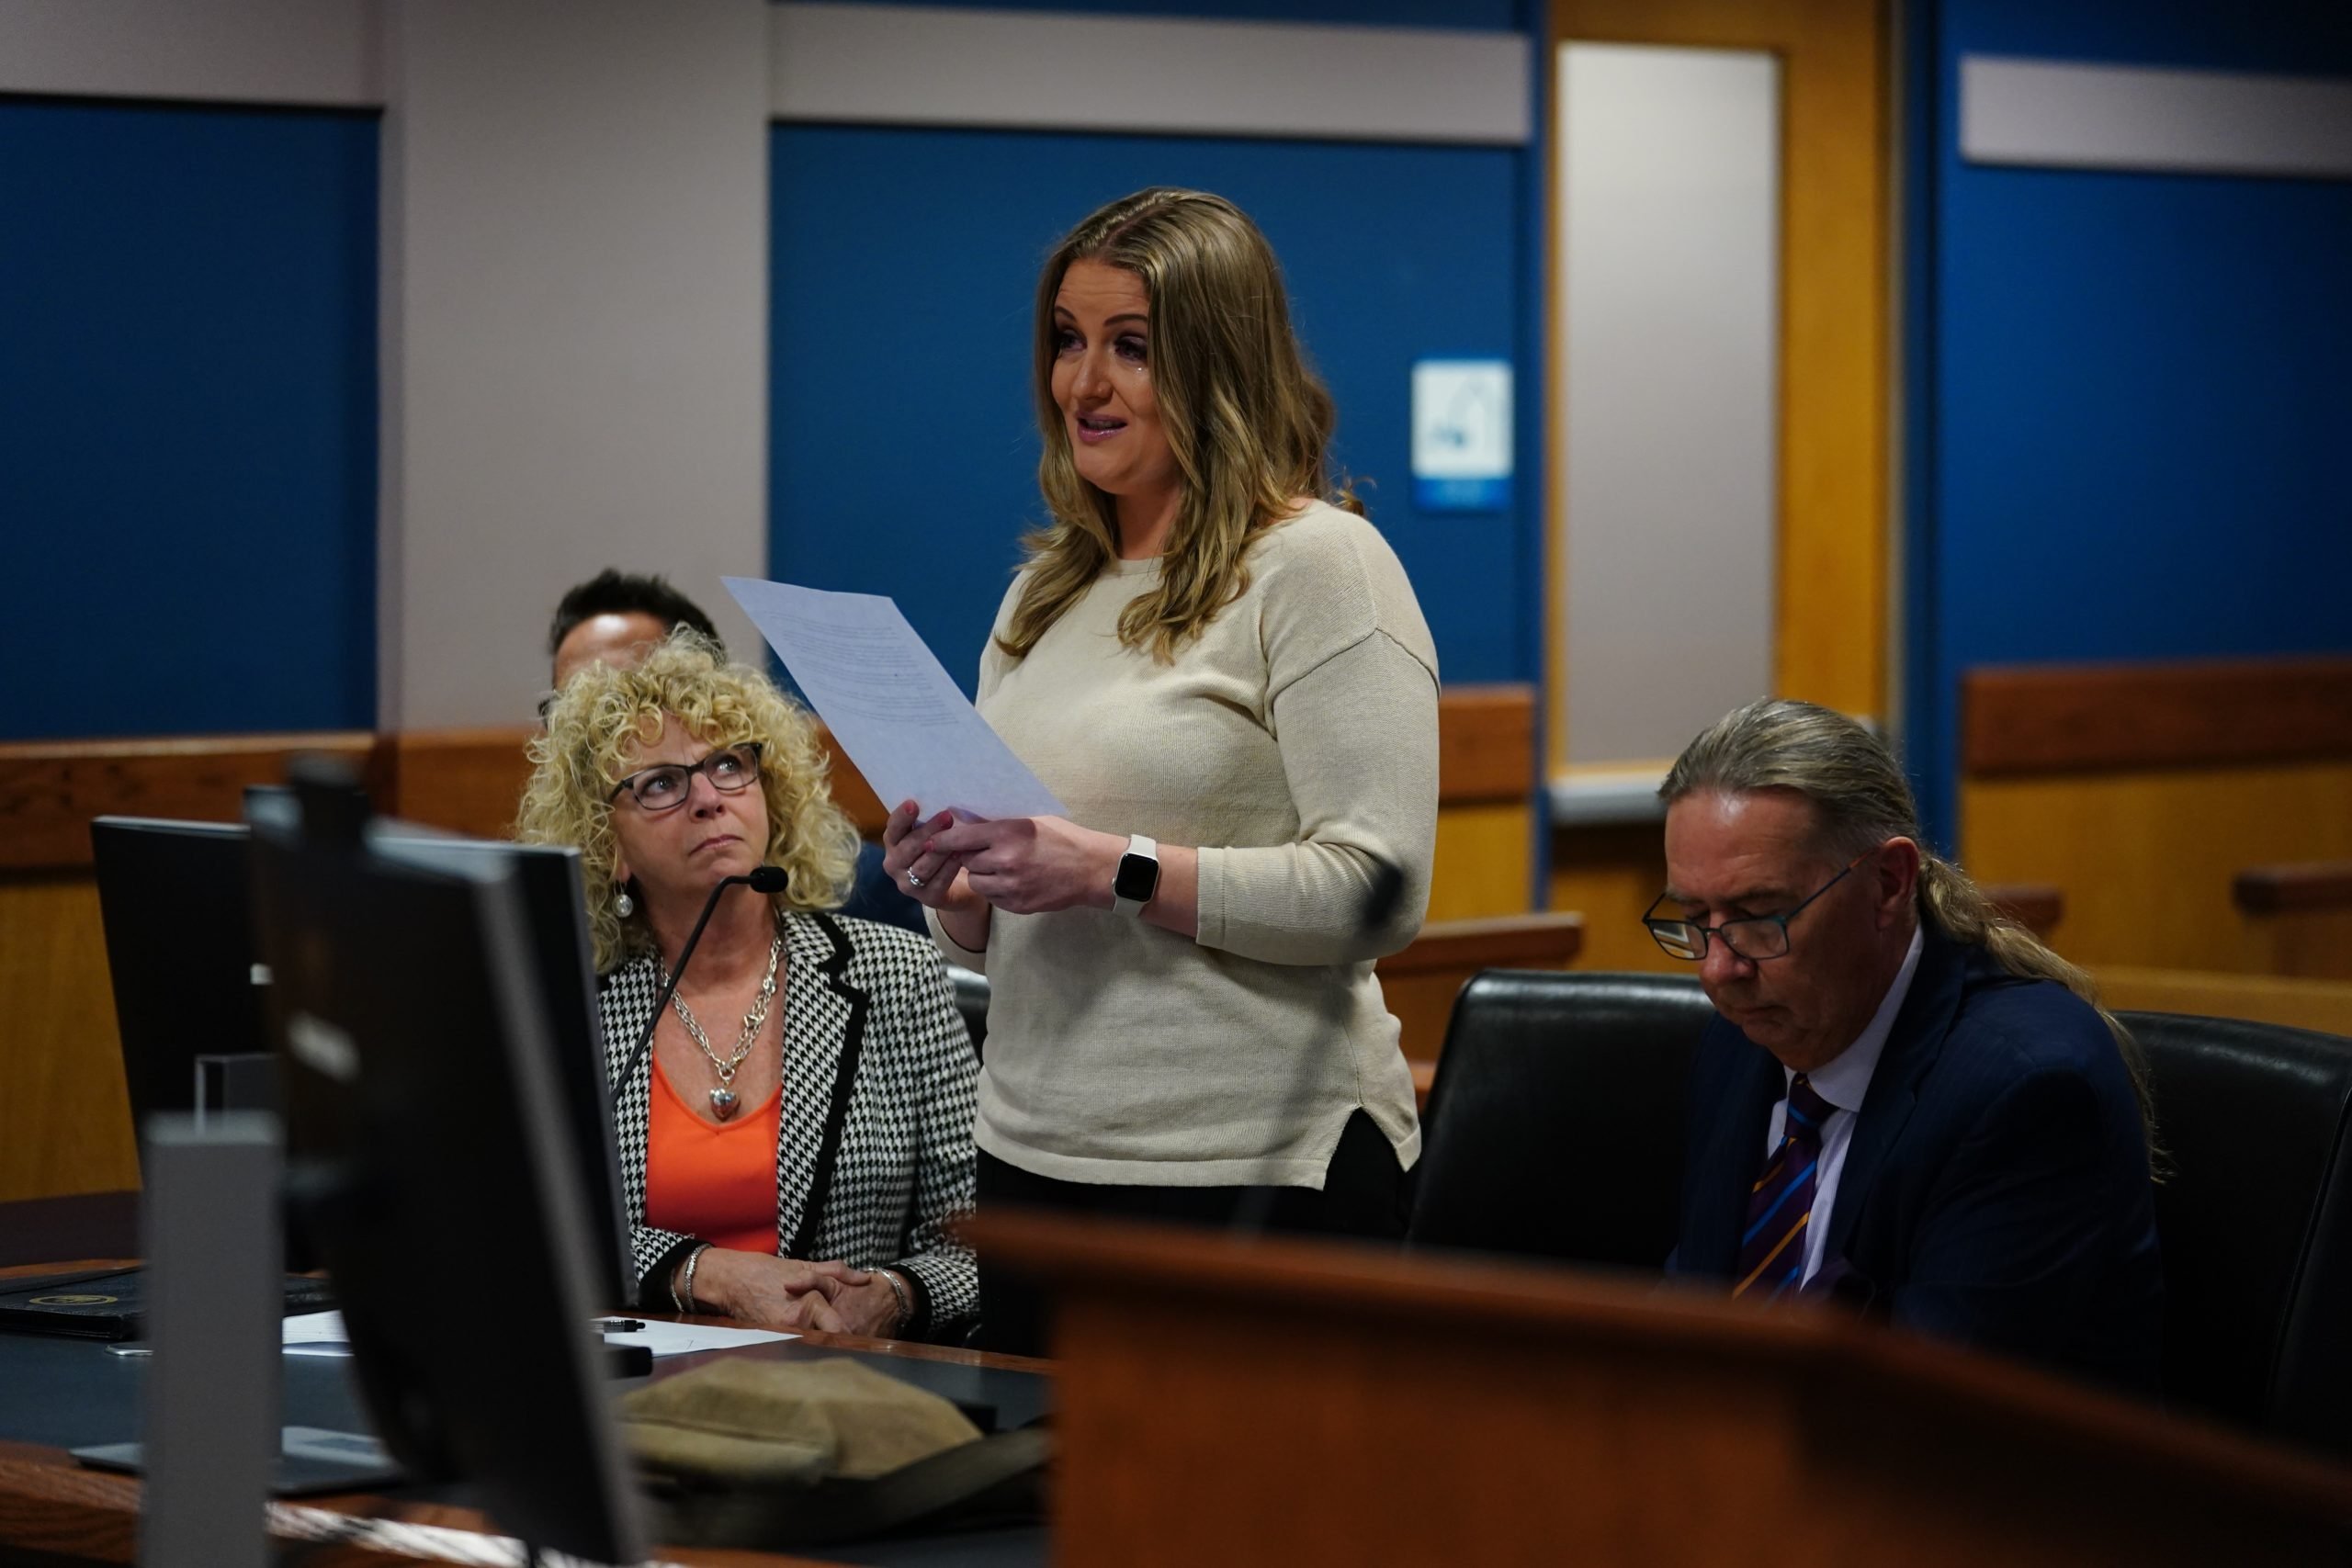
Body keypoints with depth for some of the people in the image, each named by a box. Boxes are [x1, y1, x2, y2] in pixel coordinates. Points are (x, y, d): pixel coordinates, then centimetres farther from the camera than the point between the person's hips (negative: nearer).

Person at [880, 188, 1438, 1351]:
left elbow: (1377, 890, -16)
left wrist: (1118, 871, -21)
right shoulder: (1045, 590, 15)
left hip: (1252, 1169, -7)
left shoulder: (1316, 566, -7)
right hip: (1033, 1160, 7)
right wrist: (949, 884, -2)